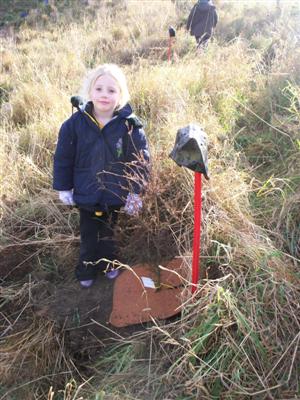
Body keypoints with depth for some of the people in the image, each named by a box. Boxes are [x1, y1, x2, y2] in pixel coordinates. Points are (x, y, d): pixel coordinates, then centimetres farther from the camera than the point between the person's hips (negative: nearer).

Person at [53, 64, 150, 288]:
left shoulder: (130, 125, -15)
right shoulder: (76, 123, -13)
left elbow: (141, 161, -8)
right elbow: (63, 158, -4)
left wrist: (136, 193, -7)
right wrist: (64, 188, -1)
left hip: (115, 194, 0)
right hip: (86, 194, 0)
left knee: (108, 233, 21)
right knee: (89, 236, 16)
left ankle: (107, 264, 44)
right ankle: (86, 271, 37)